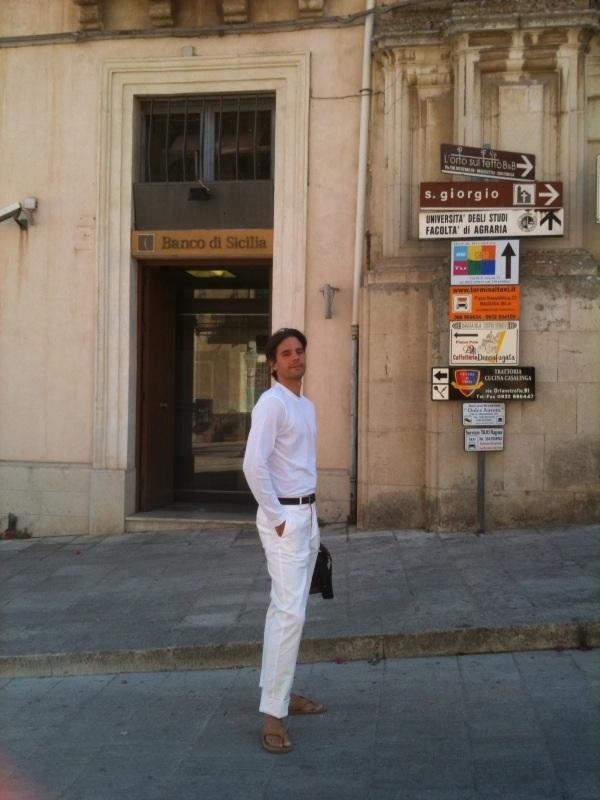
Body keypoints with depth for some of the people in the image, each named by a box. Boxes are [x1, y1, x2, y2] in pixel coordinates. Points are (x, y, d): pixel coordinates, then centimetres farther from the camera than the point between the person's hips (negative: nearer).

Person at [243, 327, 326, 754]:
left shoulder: (307, 405, 14)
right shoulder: (271, 403, -15)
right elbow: (254, 465, -23)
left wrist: (310, 512, 15)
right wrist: (277, 518, -19)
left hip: (308, 515, 9)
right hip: (284, 517, -9)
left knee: (288, 609, 15)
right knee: (290, 612, -13)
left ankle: (283, 693, 26)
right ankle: (273, 714, -9)